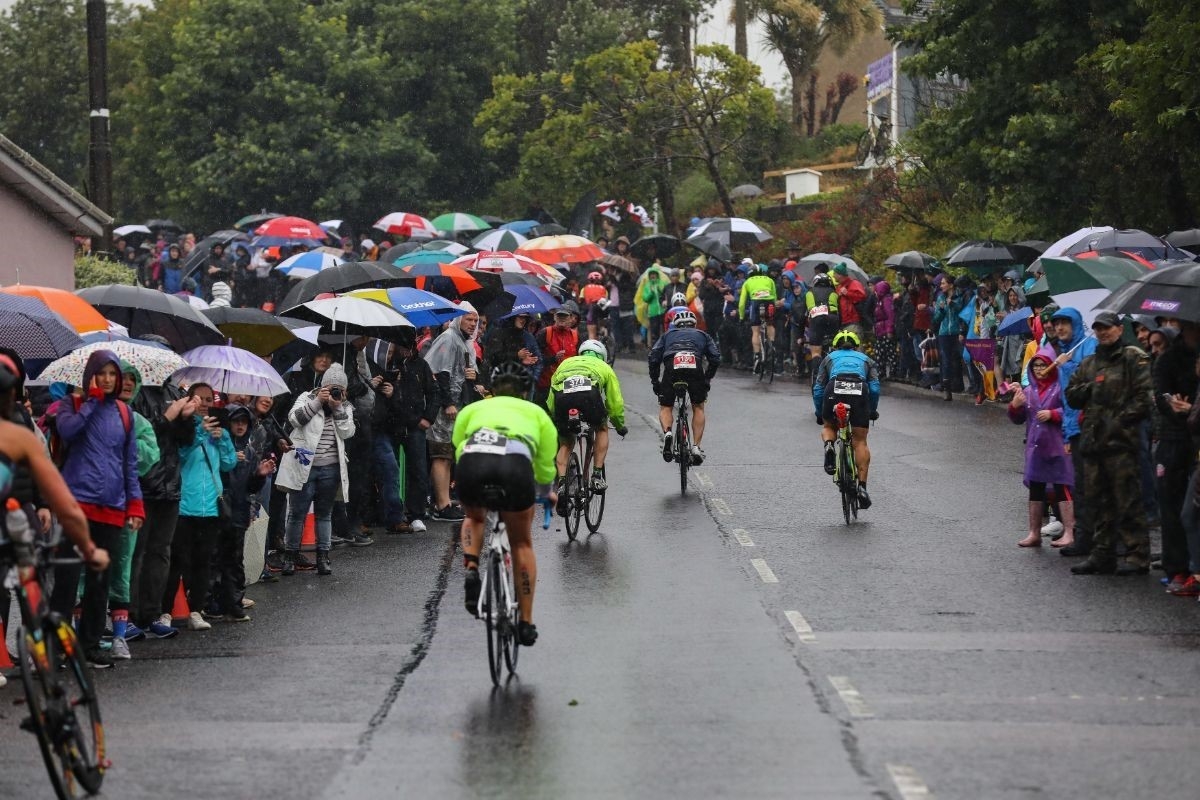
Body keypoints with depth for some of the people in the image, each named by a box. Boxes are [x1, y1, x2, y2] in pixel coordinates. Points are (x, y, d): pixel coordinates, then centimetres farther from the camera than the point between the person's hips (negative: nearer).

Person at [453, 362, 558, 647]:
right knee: (522, 543, 22)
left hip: (472, 461, 1)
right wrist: (546, 492, 52)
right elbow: (546, 463, 31)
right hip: (516, 463, -1)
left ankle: (471, 570, 8)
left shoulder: (473, 409, 34)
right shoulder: (536, 412, 33)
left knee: (474, 519, 35)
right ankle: (526, 622, 22)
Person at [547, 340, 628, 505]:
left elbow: (551, 403, 38)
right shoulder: (604, 367, 35)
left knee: (565, 443, 22)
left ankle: (561, 484, 4)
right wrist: (620, 426, 51)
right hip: (589, 392, -2)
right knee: (601, 429, 28)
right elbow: (615, 403, 35)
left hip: (562, 394, 2)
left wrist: (555, 422, 51)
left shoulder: (566, 363, 41)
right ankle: (597, 476, 19)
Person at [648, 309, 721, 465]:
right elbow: (715, 358, 19)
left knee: (665, 407, 17)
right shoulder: (702, 335, 33)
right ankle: (696, 447, 11)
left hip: (672, 366, 0)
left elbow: (653, 358, 17)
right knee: (698, 408, 20)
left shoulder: (668, 335, 33)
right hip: (695, 367, 0)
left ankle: (667, 433, -13)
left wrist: (655, 381, 25)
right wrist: (707, 379, 29)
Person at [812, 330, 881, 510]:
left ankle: (829, 446, -7)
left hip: (834, 389, 0)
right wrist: (873, 411, 29)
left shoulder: (829, 358, 32)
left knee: (829, 427, 28)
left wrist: (819, 414, 33)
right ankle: (862, 487, -2)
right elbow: (875, 388, 17)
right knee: (860, 441, 8)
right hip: (859, 390, 0)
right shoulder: (865, 359, 33)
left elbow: (818, 389, 23)